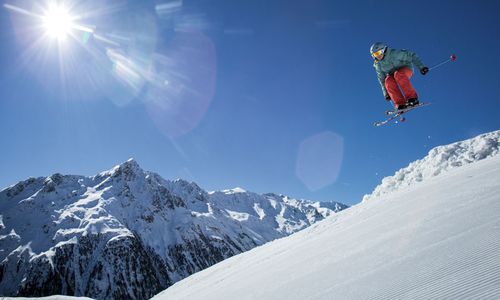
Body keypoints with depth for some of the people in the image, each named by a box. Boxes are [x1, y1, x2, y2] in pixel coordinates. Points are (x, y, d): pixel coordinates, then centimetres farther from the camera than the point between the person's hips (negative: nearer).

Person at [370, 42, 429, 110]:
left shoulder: (394, 53, -20)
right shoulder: (378, 65, -6)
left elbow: (412, 56, -18)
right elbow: (382, 79, 2)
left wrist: (421, 67, -25)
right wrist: (386, 93, 0)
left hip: (406, 69, -4)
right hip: (392, 74, 4)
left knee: (398, 74, -38)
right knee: (388, 81, -31)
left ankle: (412, 98, -37)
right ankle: (400, 104, -33)